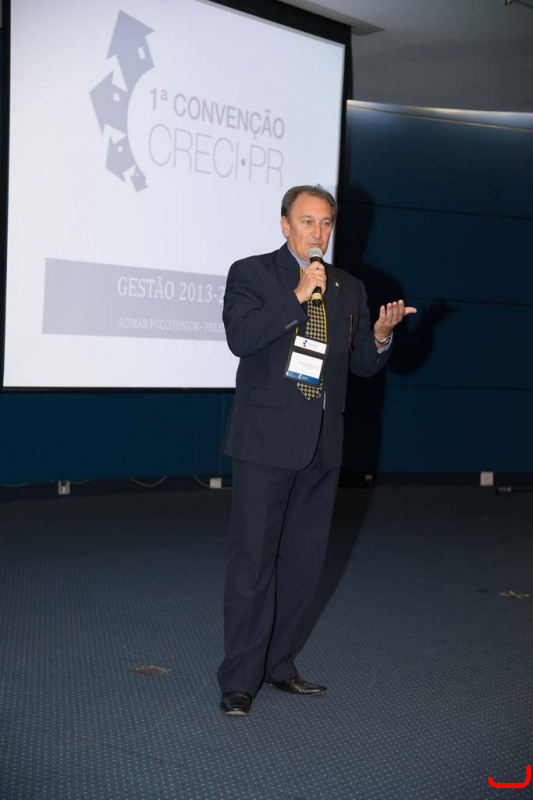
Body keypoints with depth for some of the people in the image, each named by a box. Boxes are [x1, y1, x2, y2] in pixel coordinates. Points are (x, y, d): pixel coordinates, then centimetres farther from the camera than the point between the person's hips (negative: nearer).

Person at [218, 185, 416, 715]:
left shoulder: (349, 288, 13)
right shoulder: (251, 273, 0)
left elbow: (362, 364, 14)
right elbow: (240, 338, -16)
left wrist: (381, 334, -7)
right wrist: (298, 294, -19)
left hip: (321, 445, 5)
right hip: (267, 440, -5)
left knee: (304, 560, 12)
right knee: (253, 559, -2)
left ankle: (278, 664, 26)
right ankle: (239, 680, 6)